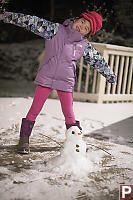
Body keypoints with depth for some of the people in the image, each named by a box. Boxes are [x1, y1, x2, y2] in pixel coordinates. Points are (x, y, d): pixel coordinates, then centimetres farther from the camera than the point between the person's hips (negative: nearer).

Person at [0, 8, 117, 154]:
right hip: (45, 78, -1)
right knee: (34, 110, 0)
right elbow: (33, 22, -11)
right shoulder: (56, 30, -6)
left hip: (65, 82, 2)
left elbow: (98, 60, 13)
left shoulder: (85, 46, 1)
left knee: (69, 114, 6)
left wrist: (110, 76, 22)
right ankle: (24, 140, 13)